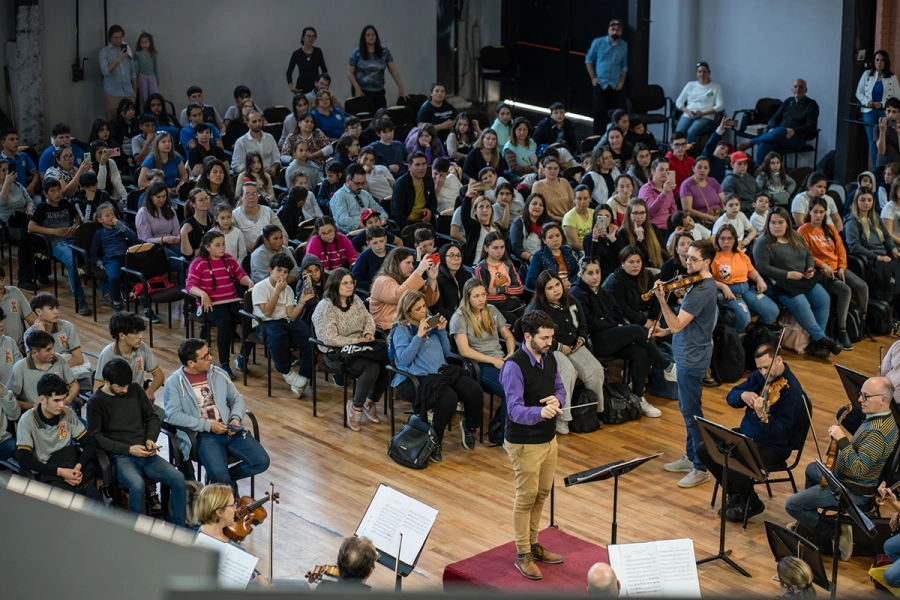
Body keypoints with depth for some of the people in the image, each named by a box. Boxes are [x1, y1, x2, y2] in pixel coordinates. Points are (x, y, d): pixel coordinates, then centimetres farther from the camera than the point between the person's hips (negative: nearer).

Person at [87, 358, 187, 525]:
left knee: (178, 478, -20)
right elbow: (95, 437, -7)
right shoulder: (96, 402, 0)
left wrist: (151, 439, 0)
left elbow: (153, 417, 21)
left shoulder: (135, 389, 13)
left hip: (145, 454, 5)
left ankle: (179, 529, -9)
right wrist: (128, 449, -15)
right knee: (137, 484, -36)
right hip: (119, 456, -5)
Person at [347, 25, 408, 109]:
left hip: (378, 91, 1)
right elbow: (350, 73, -1)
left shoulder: (384, 51, 2)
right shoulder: (357, 52, -2)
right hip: (361, 91, -1)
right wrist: (357, 89, -13)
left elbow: (393, 70, 1)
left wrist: (400, 88, -6)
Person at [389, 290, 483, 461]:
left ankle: (469, 427, 10)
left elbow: (446, 353, 19)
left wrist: (442, 331, 4)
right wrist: (419, 336, -16)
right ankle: (435, 440, -13)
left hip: (442, 371, 6)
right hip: (416, 378, -6)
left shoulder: (430, 323, 16)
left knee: (475, 391, -20)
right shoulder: (401, 329, 0)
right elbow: (404, 359, -13)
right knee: (448, 398, -35)